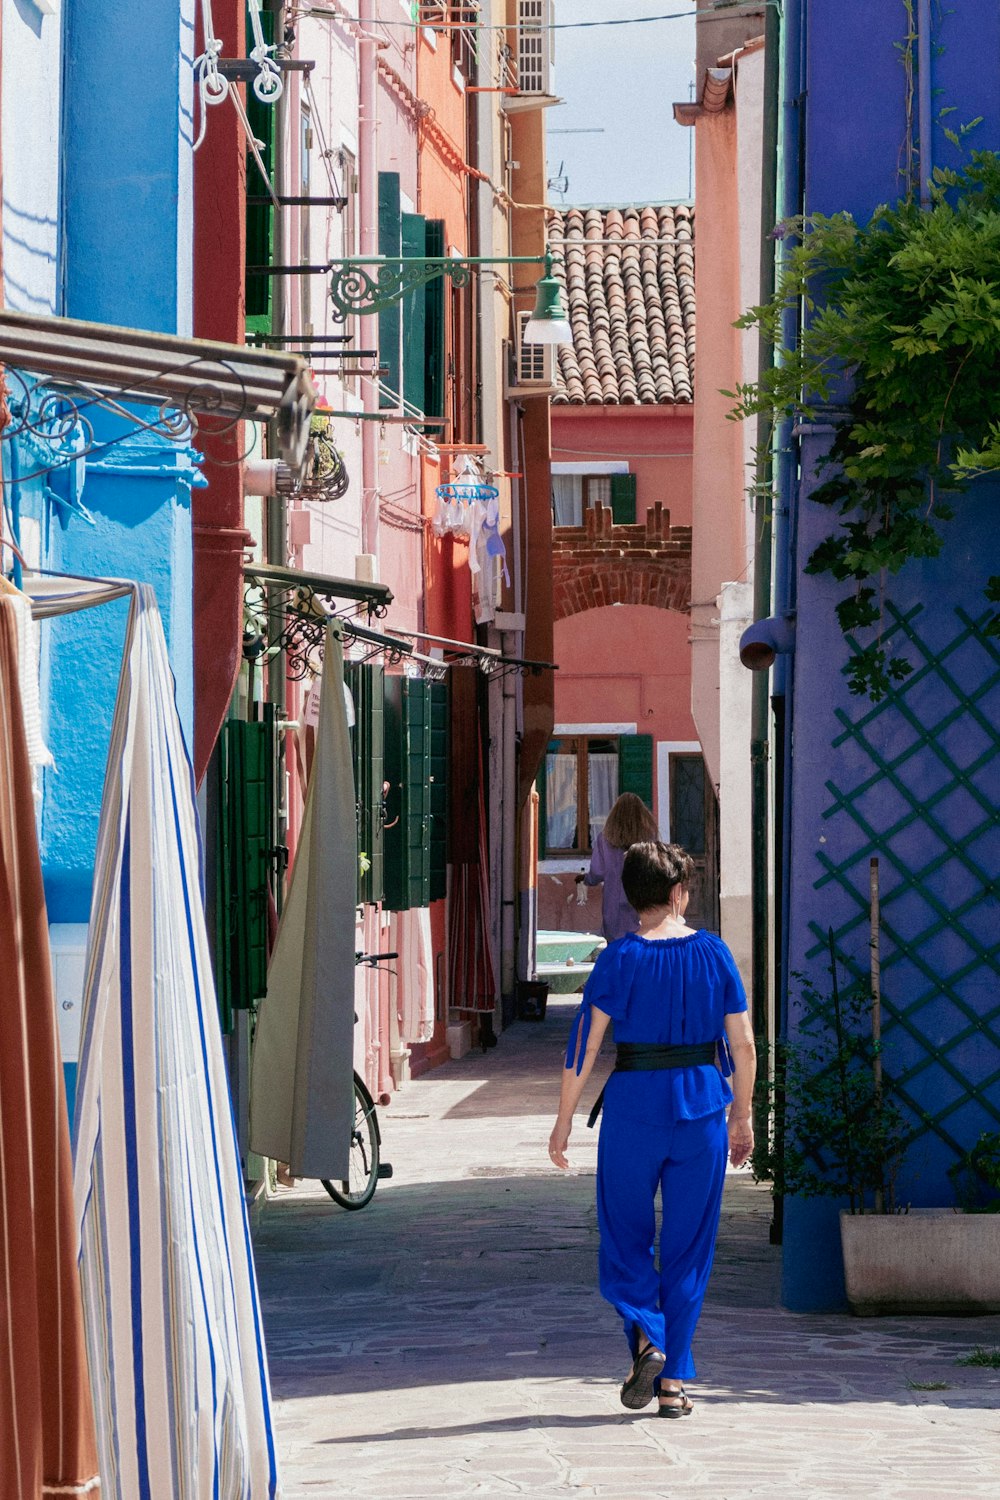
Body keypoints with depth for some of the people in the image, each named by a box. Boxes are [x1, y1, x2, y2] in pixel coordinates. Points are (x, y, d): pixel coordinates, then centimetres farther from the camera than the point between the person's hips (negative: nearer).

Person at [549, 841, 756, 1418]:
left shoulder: (619, 959, -5)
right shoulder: (714, 953, 1)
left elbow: (585, 1045, -7)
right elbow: (743, 1046, 4)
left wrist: (565, 1120, 0)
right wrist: (742, 1116, 16)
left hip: (634, 1105, -2)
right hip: (702, 1104, 2)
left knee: (625, 1238, 12)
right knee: (688, 1246, 8)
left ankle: (645, 1335, -12)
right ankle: (673, 1380, 8)